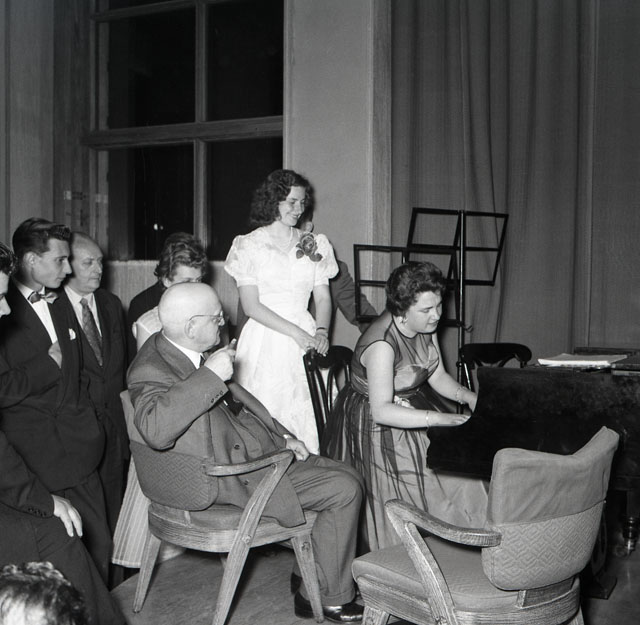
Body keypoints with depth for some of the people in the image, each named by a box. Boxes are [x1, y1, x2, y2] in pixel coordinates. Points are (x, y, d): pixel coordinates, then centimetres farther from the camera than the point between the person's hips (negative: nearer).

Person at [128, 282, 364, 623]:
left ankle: (312, 582, 24)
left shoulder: (195, 352, 6)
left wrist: (282, 436, 11)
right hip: (234, 479, -10)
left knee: (347, 476, 12)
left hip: (257, 449, 10)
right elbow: (155, 431, -43)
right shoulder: (151, 370, -22)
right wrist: (211, 375, -38)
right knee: (344, 490, -11)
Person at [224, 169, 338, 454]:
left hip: (306, 338, 3)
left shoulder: (314, 244, 13)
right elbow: (251, 305, -6)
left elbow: (323, 297, 10)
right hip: (264, 342, -3)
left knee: (307, 417, 0)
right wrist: (296, 333, -14)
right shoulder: (250, 245, 1)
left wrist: (321, 331, -10)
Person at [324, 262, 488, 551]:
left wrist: (466, 395, -11)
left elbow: (437, 375, 7)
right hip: (375, 427, -8)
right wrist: (437, 419, -37)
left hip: (414, 406, 8)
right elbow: (381, 410, -33)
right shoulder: (382, 344, -29)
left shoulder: (426, 326, -3)